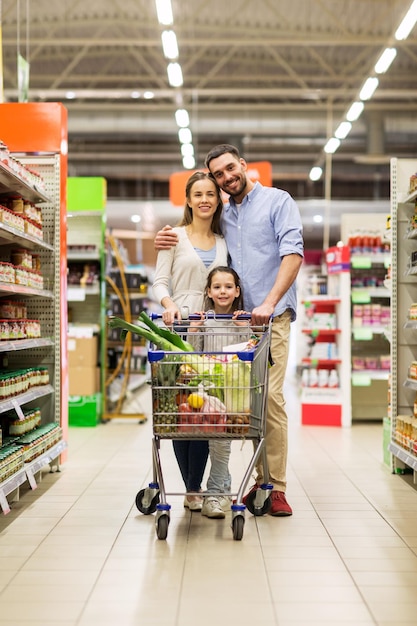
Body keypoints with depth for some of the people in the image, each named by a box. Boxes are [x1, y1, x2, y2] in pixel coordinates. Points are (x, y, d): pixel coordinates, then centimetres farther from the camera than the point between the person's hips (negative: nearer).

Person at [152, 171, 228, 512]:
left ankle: (194, 488, 5)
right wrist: (169, 304, -18)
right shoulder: (175, 236, 6)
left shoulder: (223, 242, 15)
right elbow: (160, 281, 1)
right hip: (179, 328, -2)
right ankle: (192, 488, 9)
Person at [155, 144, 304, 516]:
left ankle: (276, 488, -8)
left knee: (270, 395, -13)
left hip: (271, 316, -5)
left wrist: (269, 303, -19)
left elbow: (293, 252, -7)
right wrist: (167, 242, 7)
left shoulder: (278, 201, 5)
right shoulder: (222, 217, 20)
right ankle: (261, 481, 11)